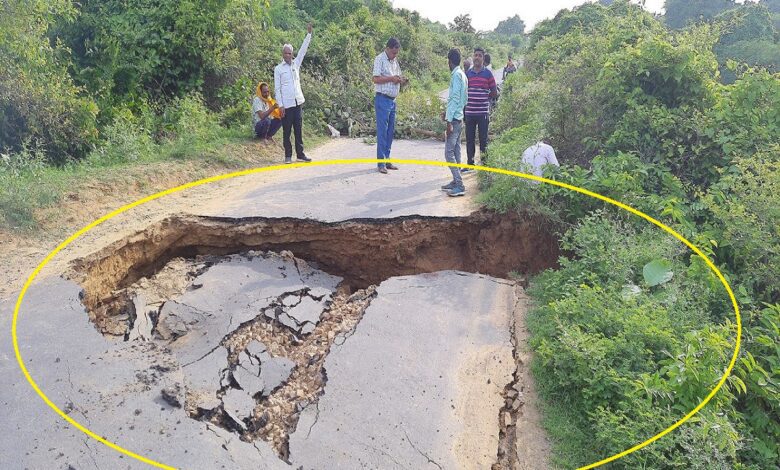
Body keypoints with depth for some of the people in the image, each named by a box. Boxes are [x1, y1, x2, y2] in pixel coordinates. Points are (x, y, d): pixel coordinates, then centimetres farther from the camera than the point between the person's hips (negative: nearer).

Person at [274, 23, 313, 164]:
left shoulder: (296, 63, 13)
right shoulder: (278, 69, 0)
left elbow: (303, 50, 10)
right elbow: (277, 88, -3)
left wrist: (309, 34, 4)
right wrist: (280, 105, -10)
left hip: (298, 103, 4)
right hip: (286, 105, -4)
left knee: (299, 130, 6)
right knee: (286, 131, 1)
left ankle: (300, 154, 11)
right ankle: (288, 155, 8)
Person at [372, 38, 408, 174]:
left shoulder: (395, 61, 16)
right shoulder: (379, 59, -7)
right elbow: (375, 78, -16)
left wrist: (401, 80, 3)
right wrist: (392, 78, -18)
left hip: (392, 100, 8)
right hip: (382, 99, -8)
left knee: (390, 130, 9)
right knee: (382, 131, -6)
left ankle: (386, 160, 17)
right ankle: (380, 163, -3)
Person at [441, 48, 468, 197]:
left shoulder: (456, 75, -14)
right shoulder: (462, 75, 15)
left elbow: (455, 99, -20)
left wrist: (449, 121, -22)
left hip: (454, 119, -10)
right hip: (459, 118, 10)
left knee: (449, 152, -11)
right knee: (455, 151, 12)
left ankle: (459, 186, -13)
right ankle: (456, 181, 17)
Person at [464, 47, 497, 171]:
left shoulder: (488, 74, 0)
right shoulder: (467, 74, 10)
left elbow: (494, 92, 4)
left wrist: (484, 96, 0)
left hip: (483, 112, -3)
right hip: (469, 112, 3)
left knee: (483, 139, 3)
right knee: (469, 139, 8)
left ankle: (484, 163, 12)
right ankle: (470, 163, 19)